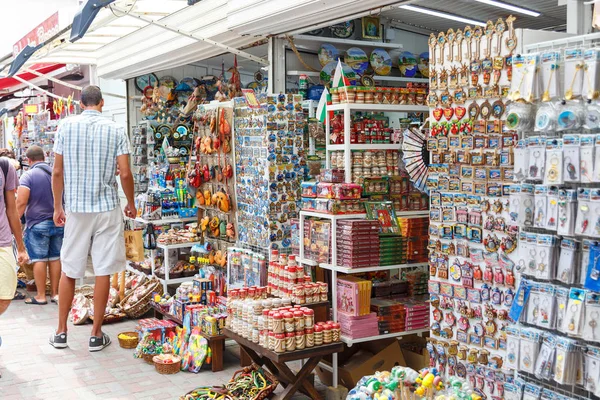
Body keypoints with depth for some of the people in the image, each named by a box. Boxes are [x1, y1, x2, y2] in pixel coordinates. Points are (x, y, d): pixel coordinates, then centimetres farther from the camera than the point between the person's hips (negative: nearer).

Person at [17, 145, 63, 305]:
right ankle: (54, 293, 15)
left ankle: (41, 296, 5)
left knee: (39, 260, 0)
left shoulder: (28, 175, -9)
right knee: (55, 258, 9)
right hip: (58, 223, 5)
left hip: (37, 224, -5)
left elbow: (21, 202, -17)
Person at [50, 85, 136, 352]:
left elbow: (57, 172, 0)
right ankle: (96, 335, 10)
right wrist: (131, 204, 9)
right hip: (107, 208, -1)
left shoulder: (66, 127, 0)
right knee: (103, 272, 4)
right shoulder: (115, 130, -2)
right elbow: (125, 173, -6)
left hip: (75, 209, 1)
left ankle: (61, 332, 20)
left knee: (69, 271, 11)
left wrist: (57, 207, 10)